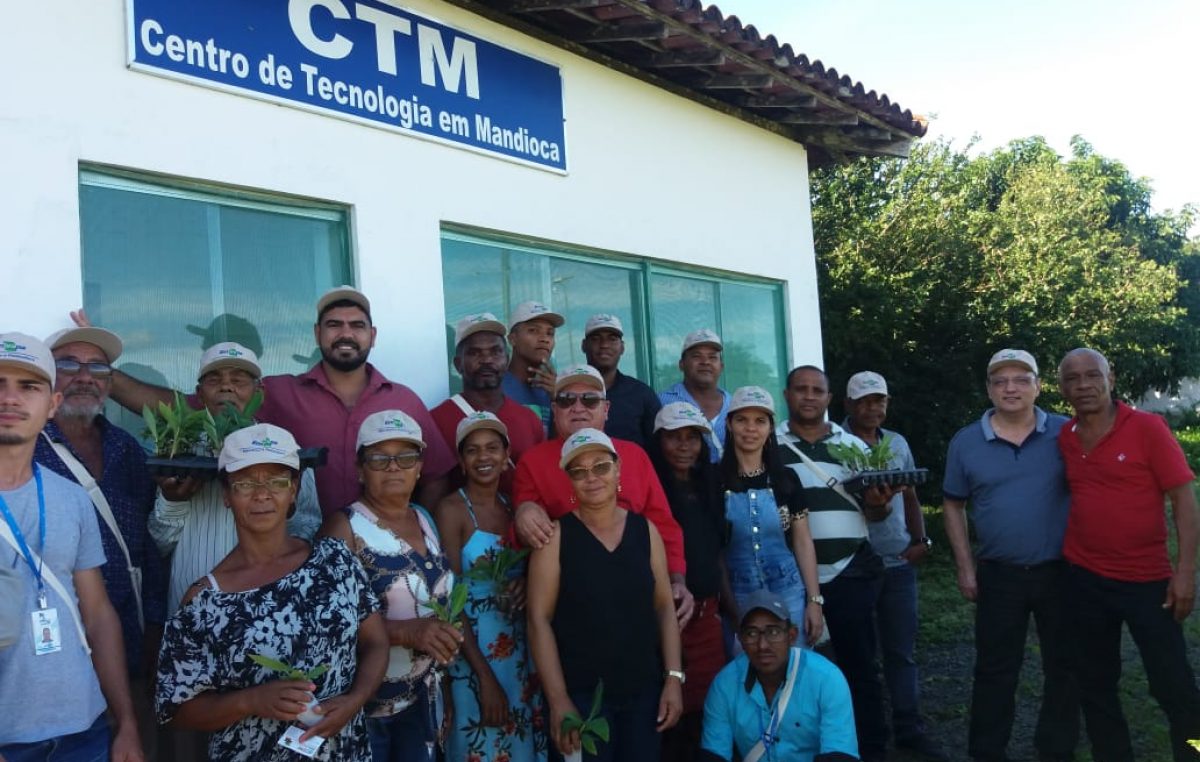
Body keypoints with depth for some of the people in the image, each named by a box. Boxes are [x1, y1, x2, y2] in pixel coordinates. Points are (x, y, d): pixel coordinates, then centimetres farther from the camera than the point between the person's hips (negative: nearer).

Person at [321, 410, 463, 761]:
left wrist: (442, 693, 15)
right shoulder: (345, 527, -13)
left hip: (423, 699, 6)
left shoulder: (426, 519, 6)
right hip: (363, 704, -6)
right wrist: (407, 631, -29)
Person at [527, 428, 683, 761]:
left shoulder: (645, 530, 3)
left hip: (644, 690, 3)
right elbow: (539, 619, -8)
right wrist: (558, 699, -12)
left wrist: (674, 678, 0)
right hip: (582, 694, -3)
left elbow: (664, 607, 6)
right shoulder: (556, 535, -7)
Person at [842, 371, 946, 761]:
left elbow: (910, 498, 17)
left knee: (902, 649, 11)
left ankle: (909, 728, 21)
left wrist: (921, 540, 7)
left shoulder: (898, 443, 11)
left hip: (899, 562, 5)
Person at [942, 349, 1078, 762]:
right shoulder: (966, 442, -1)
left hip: (1062, 571, 0)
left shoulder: (1066, 433, -3)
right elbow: (953, 506, 7)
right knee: (995, 670, 9)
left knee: (1063, 666, 13)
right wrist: (966, 568, 3)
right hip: (999, 575, 0)